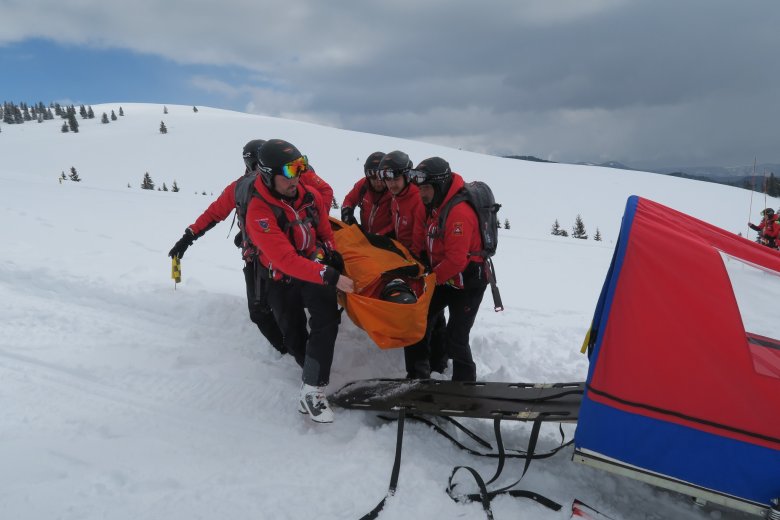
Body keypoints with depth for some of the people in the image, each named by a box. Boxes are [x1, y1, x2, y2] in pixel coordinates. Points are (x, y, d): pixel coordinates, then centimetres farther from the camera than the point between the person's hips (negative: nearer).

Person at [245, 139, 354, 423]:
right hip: (282, 279, -3)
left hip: (316, 267, 3)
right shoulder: (259, 212, -24)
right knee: (294, 336, 6)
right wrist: (330, 276, -37)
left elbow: (325, 230, 11)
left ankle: (312, 391, -11)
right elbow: (285, 259, -33)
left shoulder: (310, 195, -8)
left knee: (326, 322, -16)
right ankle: (315, 374, 33)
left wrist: (333, 255, -2)